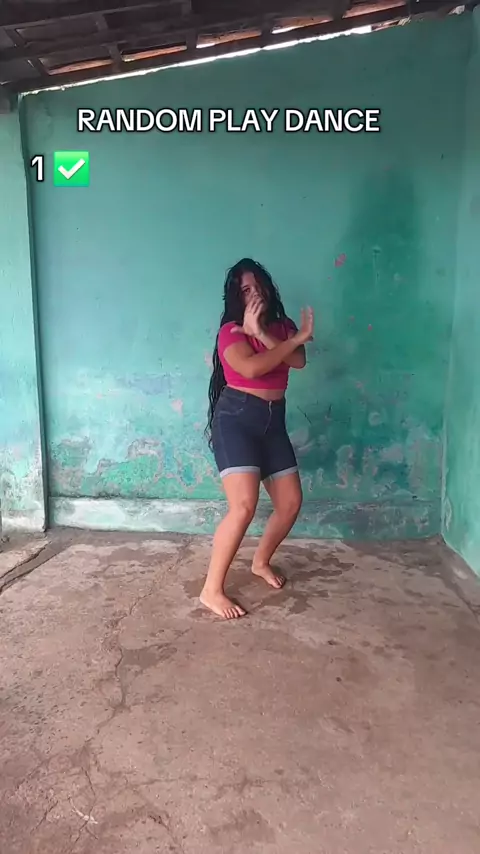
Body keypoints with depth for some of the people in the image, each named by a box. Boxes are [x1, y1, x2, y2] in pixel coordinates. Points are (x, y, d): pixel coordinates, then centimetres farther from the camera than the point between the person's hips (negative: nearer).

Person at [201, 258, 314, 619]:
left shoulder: (282, 326, 12)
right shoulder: (231, 331, -6)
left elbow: (298, 361, -7)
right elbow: (251, 367, -24)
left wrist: (261, 333, -16)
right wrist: (297, 339, -15)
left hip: (273, 421, 7)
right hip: (236, 419, -7)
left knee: (291, 502, 8)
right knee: (244, 505, -19)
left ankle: (261, 562, 33)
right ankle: (212, 590, -6)